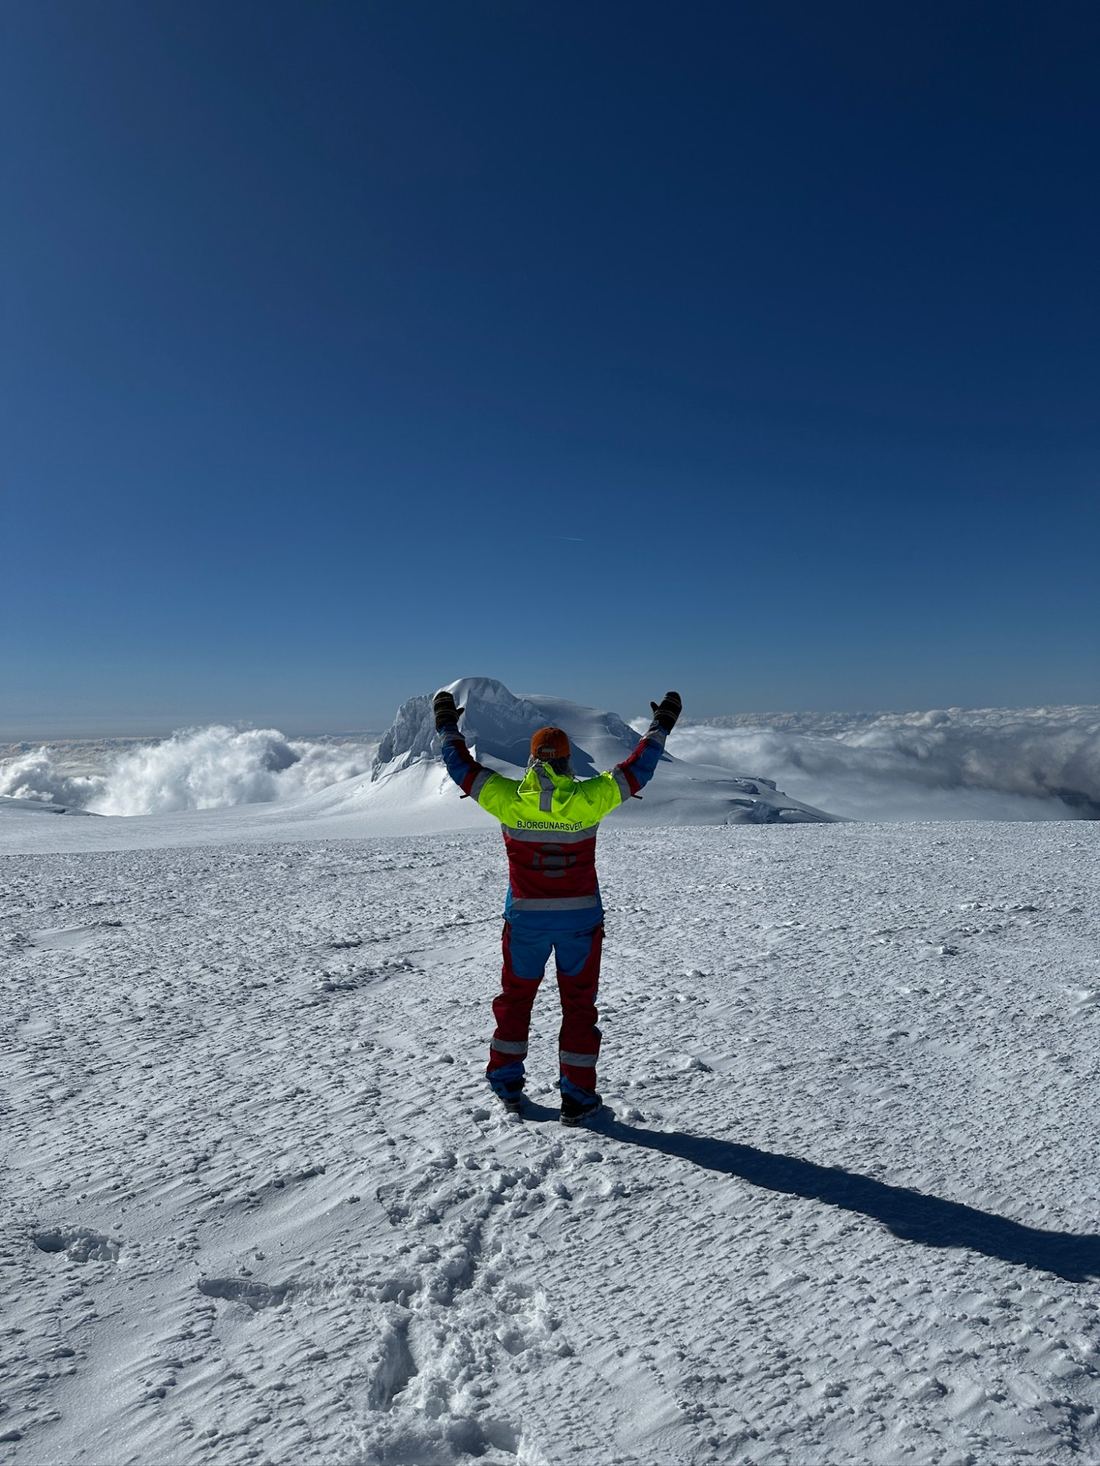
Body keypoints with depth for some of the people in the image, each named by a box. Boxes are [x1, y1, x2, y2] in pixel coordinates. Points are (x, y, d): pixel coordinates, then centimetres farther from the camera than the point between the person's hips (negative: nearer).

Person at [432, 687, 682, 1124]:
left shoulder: (508, 798, -10)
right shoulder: (588, 798, -12)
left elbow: (462, 767, 2)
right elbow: (637, 769, -2)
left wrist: (447, 727, 17)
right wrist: (661, 726, 12)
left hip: (526, 918, 1)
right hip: (581, 918, -1)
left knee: (515, 998, 19)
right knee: (579, 1005, 12)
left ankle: (507, 1085, 30)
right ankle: (576, 1097, 18)